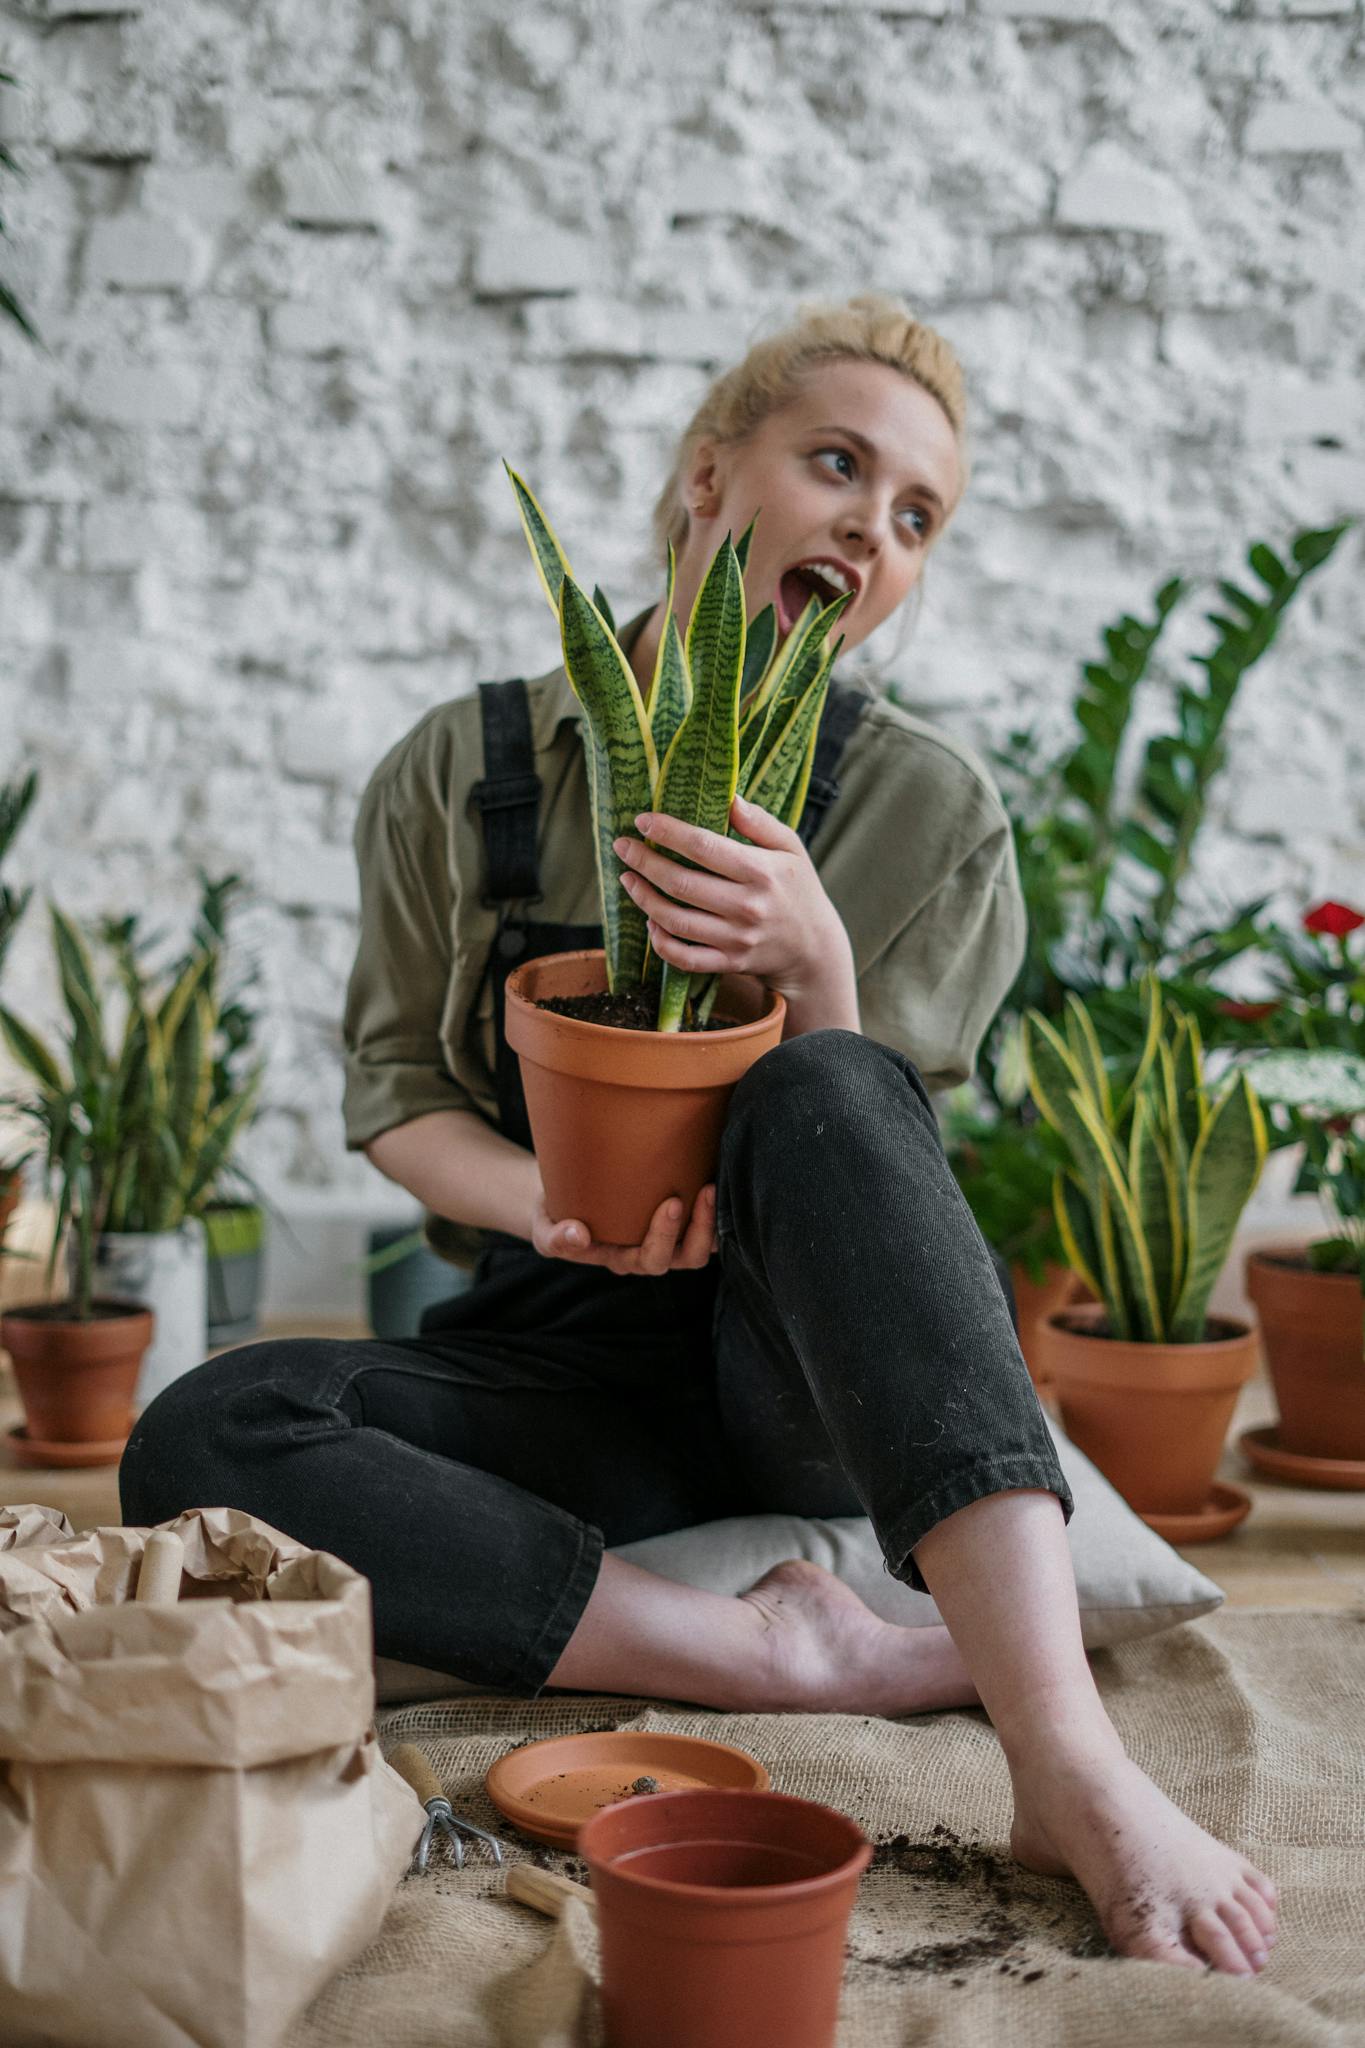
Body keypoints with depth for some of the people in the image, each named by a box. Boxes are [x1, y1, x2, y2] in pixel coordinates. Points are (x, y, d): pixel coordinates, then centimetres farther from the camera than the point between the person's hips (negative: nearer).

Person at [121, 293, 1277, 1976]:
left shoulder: (927, 813, 2)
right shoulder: (465, 775, 3)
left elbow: (859, 1140, -1)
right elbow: (395, 1091, 6)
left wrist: (813, 960, -22)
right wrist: (551, 1203, -15)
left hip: (822, 1379, -1)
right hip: (580, 1373, 1)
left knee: (819, 1089, -36)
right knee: (199, 1441, -29)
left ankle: (1072, 1772, -47)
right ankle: (797, 1655, -29)